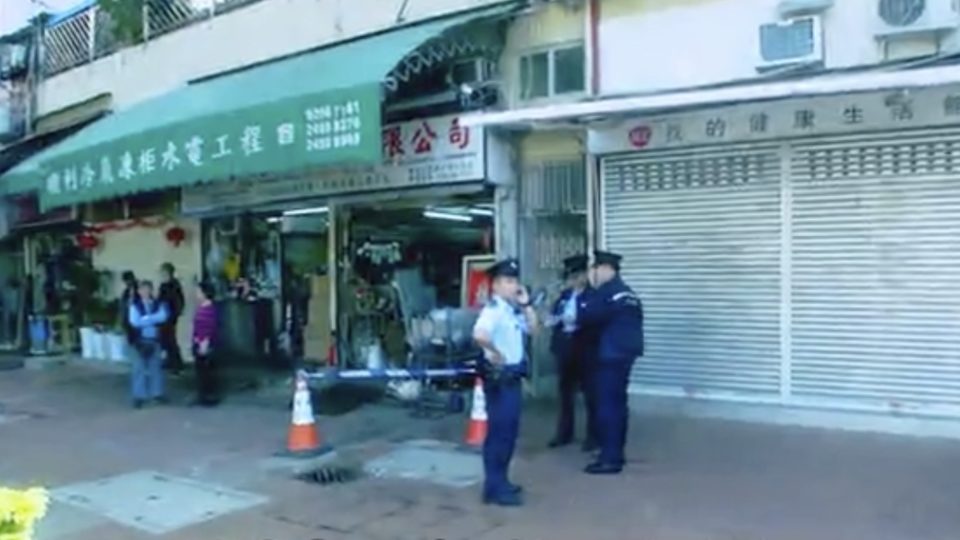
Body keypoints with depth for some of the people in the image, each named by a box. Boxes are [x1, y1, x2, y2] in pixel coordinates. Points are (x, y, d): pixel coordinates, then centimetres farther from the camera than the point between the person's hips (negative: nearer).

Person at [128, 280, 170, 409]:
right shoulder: (135, 305, -4)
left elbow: (163, 317, -12)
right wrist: (153, 319, -13)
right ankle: (139, 396, 8)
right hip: (141, 340, -3)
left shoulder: (158, 304, 3)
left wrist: (146, 319, -17)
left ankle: (157, 393, 20)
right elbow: (135, 322, -16)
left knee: (156, 367, 9)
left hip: (155, 340, 3)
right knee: (139, 368, 2)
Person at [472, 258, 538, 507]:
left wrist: (526, 304, 8)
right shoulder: (493, 309, -18)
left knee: (510, 430, 16)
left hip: (513, 376, 10)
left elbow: (532, 328, 18)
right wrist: (495, 353, -22)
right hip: (499, 377, -10)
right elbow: (479, 334, -36)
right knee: (499, 431, -5)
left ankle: (501, 482, 27)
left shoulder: (513, 310, 12)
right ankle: (494, 489, 3)